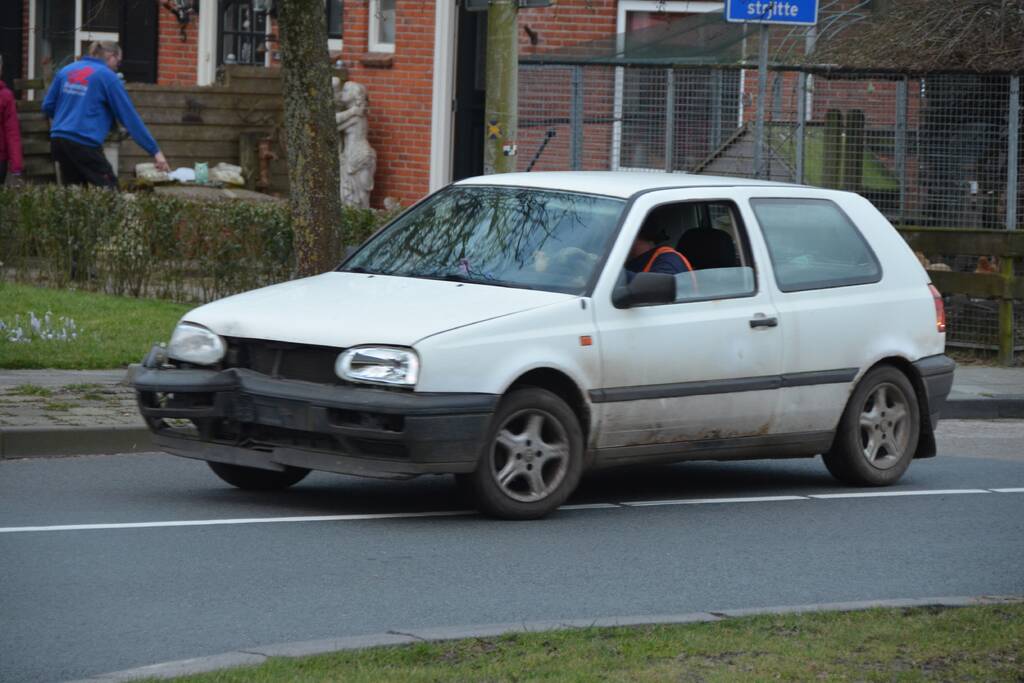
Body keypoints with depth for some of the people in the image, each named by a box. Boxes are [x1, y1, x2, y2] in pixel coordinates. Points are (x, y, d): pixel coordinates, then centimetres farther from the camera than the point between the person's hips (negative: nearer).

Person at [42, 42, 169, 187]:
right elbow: (129, 116, -4)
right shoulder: (107, 76, -2)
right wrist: (155, 151, -2)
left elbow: (47, 107, 14)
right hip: (85, 143, -6)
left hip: (58, 141, 7)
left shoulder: (66, 71, 13)